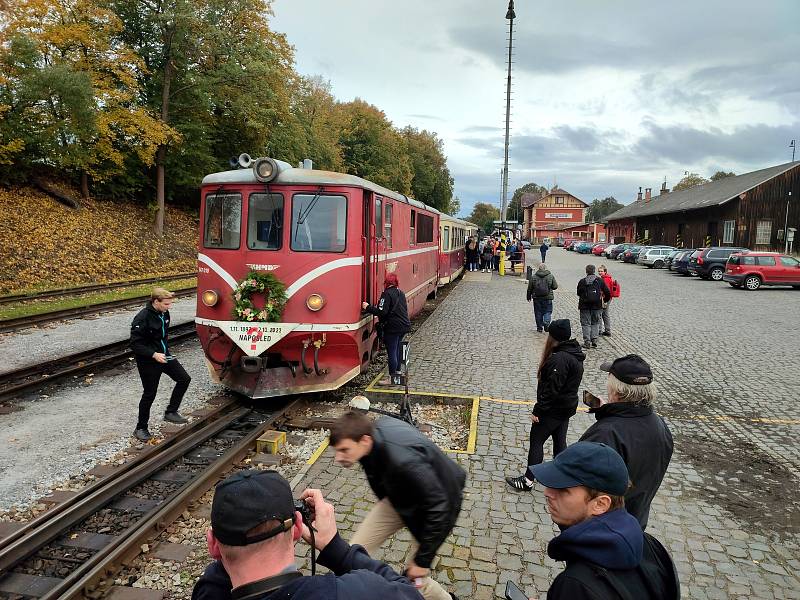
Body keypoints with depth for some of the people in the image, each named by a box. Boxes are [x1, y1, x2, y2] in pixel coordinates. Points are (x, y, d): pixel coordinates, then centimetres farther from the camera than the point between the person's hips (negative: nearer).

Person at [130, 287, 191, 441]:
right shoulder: (142, 318, -23)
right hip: (148, 361, -7)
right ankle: (141, 428, 20)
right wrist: (154, 354, -29)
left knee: (184, 379, 3)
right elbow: (135, 344, -22)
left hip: (164, 356, 7)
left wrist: (165, 350, 13)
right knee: (149, 394, 2)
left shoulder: (164, 313, 0)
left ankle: (171, 412, 16)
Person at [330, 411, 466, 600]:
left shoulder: (403, 461, -42)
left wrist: (422, 560, -22)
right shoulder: (373, 429, -20)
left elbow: (438, 507, -32)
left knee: (414, 580, 1)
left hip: (438, 500, -6)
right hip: (400, 497, 7)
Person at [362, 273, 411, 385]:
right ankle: (397, 374, 25)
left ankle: (392, 378, 3)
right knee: (398, 350, 17)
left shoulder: (387, 294, -13)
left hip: (393, 327, -8)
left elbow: (382, 312, -20)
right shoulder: (401, 293, 13)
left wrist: (368, 307, -10)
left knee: (391, 352, -2)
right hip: (404, 326, 9)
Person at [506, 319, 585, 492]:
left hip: (553, 410, -9)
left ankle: (527, 480, 8)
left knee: (536, 441, 1)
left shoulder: (559, 359, -26)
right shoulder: (575, 354, 5)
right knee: (560, 441, 19)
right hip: (567, 407, 9)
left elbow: (551, 390, -27)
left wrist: (538, 411, -19)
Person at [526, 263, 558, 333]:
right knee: (547, 311, 8)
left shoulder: (533, 277, -1)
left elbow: (529, 288, 3)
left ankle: (539, 327, 14)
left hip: (537, 298, 1)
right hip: (548, 298, -1)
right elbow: (555, 286, 1)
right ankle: (546, 323, -15)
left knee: (538, 313, 10)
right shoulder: (550, 276, -3)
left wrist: (528, 296, 14)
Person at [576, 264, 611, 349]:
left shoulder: (582, 281, -1)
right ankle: (594, 341, 7)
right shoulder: (600, 280, 1)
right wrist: (605, 300, 21)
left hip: (584, 306, -1)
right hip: (597, 305, 1)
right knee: (595, 323, 12)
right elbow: (607, 292, 4)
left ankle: (587, 342, 1)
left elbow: (578, 293, 7)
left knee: (586, 324, 4)